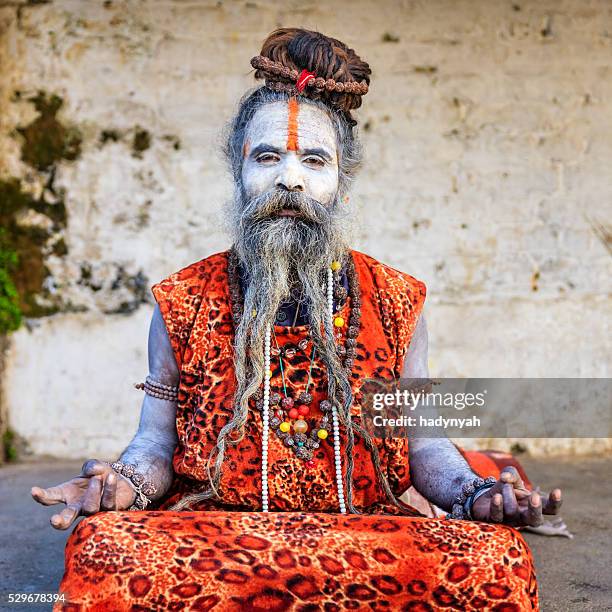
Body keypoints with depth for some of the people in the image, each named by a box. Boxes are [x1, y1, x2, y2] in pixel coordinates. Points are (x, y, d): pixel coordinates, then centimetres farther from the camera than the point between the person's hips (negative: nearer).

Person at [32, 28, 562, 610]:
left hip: (366, 532, 1)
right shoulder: (184, 302, 6)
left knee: (496, 559, -28)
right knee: (103, 550, -32)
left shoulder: (396, 303, 7)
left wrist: (474, 492, -11)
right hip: (209, 532, 0)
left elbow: (421, 443, 9)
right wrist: (126, 480, -15)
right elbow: (157, 440, 8)